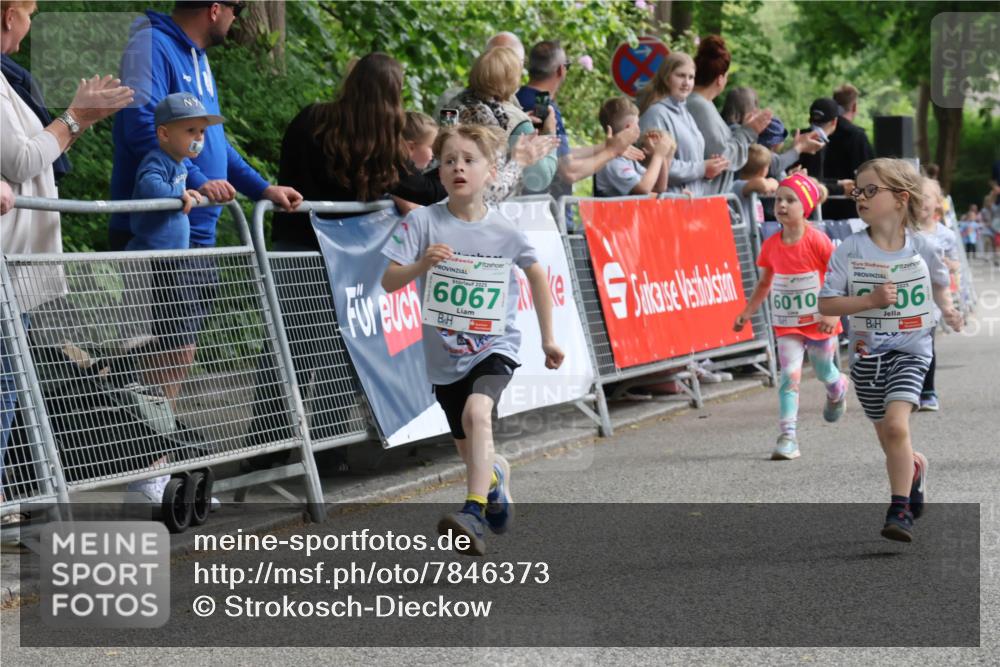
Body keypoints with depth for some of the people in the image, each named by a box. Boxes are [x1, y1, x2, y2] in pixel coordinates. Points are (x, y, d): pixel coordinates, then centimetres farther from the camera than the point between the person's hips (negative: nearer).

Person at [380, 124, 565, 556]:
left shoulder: (503, 230, -6)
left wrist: (548, 338, 14)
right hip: (445, 353, 2)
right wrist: (421, 264, -29)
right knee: (469, 449, 13)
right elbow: (388, 281, -9)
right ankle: (500, 487, 47)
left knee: (477, 412, -31)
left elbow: (536, 275, 11)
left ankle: (474, 513, -35)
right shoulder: (423, 222, -8)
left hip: (495, 344, -2)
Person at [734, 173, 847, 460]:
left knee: (824, 372, 17)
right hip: (787, 324, 2)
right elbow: (764, 283, 11)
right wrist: (748, 312, 3)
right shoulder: (771, 245, -3)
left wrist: (834, 313, -22)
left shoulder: (818, 241, -17)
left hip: (819, 321, -2)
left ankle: (838, 390, 55)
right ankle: (788, 437, -14)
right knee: (790, 375, -11)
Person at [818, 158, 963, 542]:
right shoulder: (850, 251, -7)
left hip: (910, 351, -2)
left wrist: (947, 309, -1)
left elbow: (939, 284, 17)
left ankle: (900, 511, -13)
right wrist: (870, 300, -20)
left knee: (895, 425, -22)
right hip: (867, 353, 2)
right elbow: (826, 304, -8)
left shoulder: (920, 248, -4)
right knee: (890, 441, 12)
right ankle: (916, 469, 47)